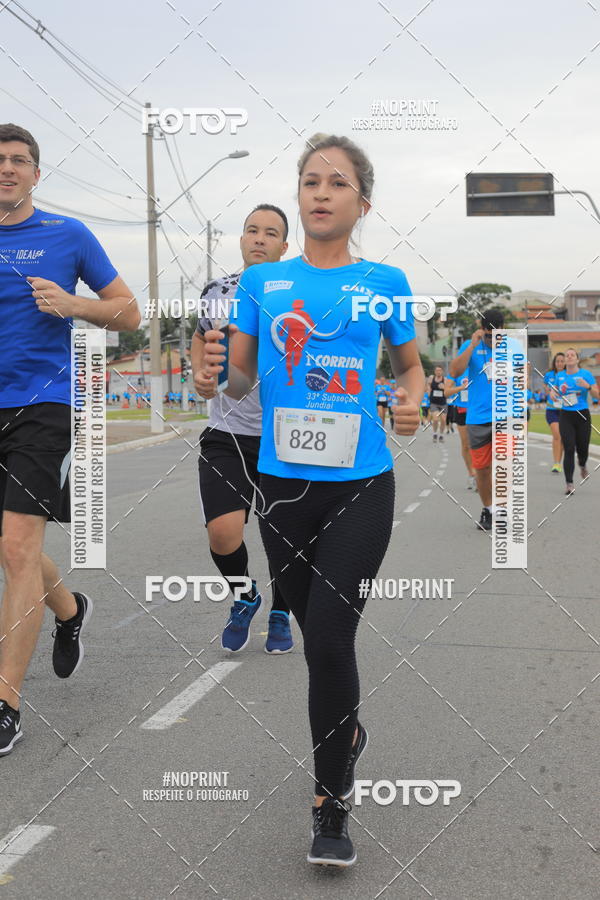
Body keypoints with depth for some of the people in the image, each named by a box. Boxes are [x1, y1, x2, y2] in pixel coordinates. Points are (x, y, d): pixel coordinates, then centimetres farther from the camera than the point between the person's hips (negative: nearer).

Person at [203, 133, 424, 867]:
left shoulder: (384, 282, 2)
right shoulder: (261, 281, 5)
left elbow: (410, 363, 16)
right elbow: (240, 380, 6)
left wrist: (413, 402, -5)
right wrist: (215, 370, -16)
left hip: (361, 486, -2)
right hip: (283, 483, 3)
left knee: (328, 638, -11)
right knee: (319, 634, 15)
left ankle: (331, 809, 3)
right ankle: (347, 732, 44)